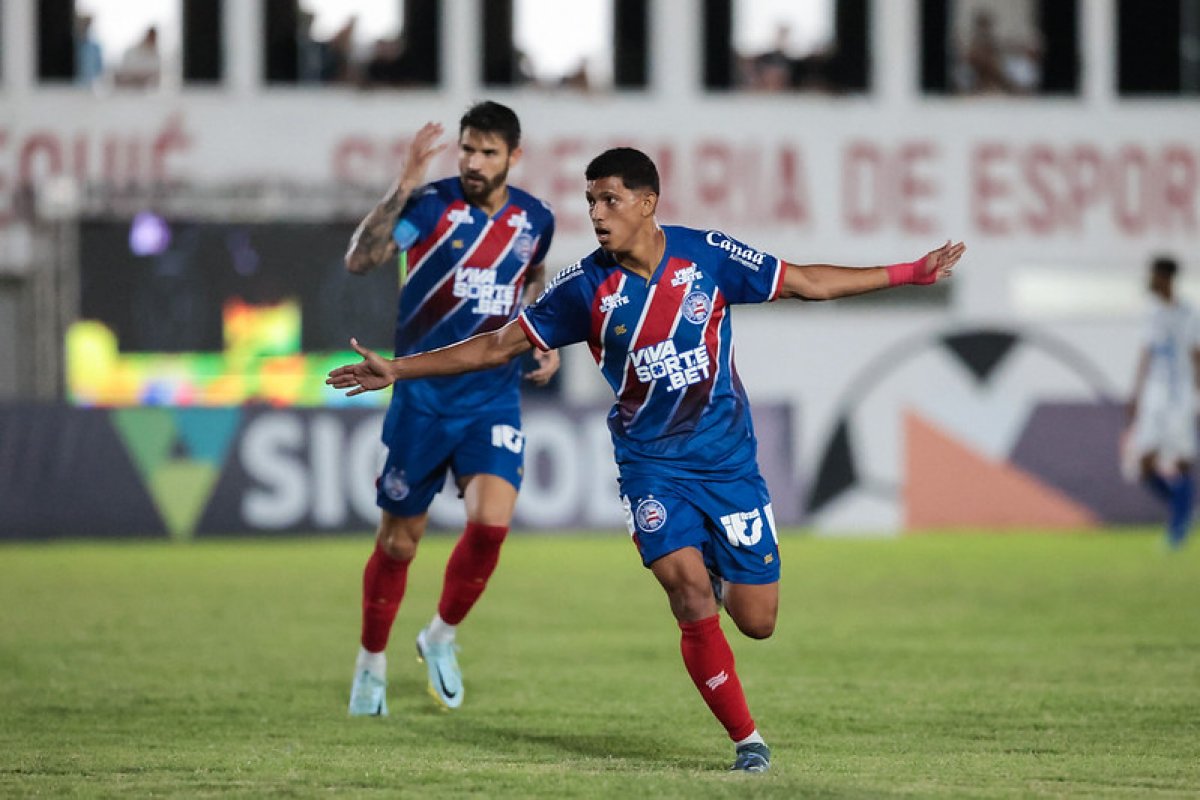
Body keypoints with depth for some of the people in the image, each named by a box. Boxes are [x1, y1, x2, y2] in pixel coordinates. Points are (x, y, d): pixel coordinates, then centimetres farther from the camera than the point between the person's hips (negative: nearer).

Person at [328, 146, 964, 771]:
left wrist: (912, 272, -2)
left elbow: (810, 282, 1)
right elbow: (498, 346, -2)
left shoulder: (707, 255, -8)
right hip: (652, 466, -1)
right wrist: (396, 370, -7)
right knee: (695, 606, -18)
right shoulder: (585, 288, -9)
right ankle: (747, 740, -2)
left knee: (756, 622, 0)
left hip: (729, 460, 1)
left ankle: (719, 575, 36)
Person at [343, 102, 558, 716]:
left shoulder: (535, 219, 2)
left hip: (494, 398, 2)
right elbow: (359, 260, -26)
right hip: (422, 395, -2)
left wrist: (546, 341, 9)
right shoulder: (432, 204, -11)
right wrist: (402, 190, -35)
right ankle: (371, 663, 28)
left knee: (491, 520, -18)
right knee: (399, 540, 6)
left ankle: (441, 637, 8)